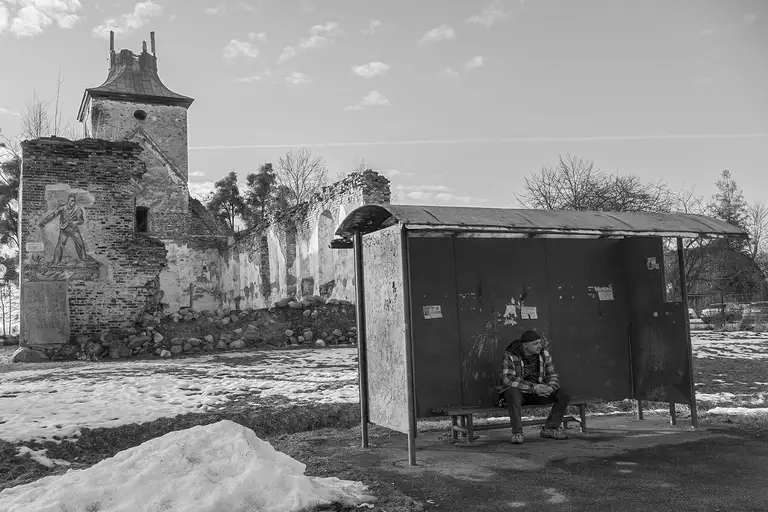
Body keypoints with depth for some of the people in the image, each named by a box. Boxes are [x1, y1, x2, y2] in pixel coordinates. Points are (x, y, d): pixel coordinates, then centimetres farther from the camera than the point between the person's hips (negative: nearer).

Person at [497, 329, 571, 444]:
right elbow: (508, 379, -27)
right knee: (513, 393, -39)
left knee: (564, 395, -13)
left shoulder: (544, 354, -2)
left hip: (539, 390, 5)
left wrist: (550, 388, -24)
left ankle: (549, 429, -3)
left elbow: (553, 375, 1)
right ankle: (517, 433, -30)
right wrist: (533, 387, -33)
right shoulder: (510, 356, -17)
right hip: (517, 391, -5)